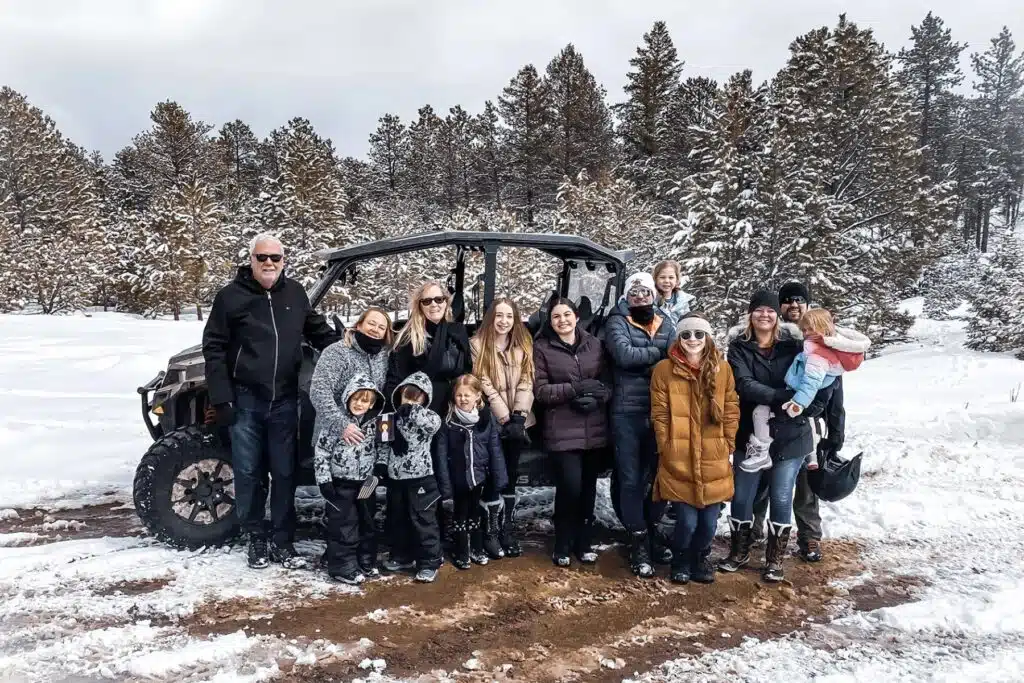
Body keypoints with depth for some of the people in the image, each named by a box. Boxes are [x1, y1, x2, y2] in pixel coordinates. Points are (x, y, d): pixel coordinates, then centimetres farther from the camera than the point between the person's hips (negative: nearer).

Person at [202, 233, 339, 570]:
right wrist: (221, 397, -8)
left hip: (284, 400, 2)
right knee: (248, 473, 8)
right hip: (245, 400, -2)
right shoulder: (231, 295, -3)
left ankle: (283, 542, 19)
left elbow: (319, 331, 18)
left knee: (284, 473, 7)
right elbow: (214, 348, -2)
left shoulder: (295, 293, 5)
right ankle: (256, 540, 23)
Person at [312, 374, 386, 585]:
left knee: (367, 524, 16)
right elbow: (321, 451, -12)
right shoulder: (336, 422, -15)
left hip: (365, 484, 5)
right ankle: (343, 567, 11)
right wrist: (323, 480, -13)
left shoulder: (375, 424, -1)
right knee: (343, 526, -1)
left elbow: (382, 448, 13)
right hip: (340, 483, -5)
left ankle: (366, 562, 32)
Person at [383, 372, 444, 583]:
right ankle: (402, 556, 34)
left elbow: (435, 422, -36)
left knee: (423, 521, 0)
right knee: (397, 520, 18)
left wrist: (412, 410, -41)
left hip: (420, 477, -6)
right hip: (396, 477, 6)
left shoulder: (426, 417, -11)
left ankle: (429, 562, 11)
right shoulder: (393, 417, 5)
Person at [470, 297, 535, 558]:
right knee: (493, 476, 1)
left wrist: (518, 417, -12)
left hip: (516, 422, 4)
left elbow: (526, 382, 0)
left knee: (511, 475, 10)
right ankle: (490, 531, 12)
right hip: (491, 421, -4)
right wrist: (505, 418, -14)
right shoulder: (478, 345, -4)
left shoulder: (523, 345, 8)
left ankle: (508, 529, 21)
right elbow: (485, 385, -10)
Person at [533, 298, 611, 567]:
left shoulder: (594, 344, 9)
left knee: (588, 488, 9)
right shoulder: (542, 348, 1)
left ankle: (584, 543, 26)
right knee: (570, 487, -8)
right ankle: (563, 546, 13)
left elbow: (608, 381, 8)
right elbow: (540, 391, -6)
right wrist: (575, 388, -16)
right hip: (563, 430, -3)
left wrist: (597, 396, -13)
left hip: (594, 429, 3)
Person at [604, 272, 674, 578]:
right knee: (631, 479, 1)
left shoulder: (665, 323, 13)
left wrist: (643, 363, -15)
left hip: (660, 411, 4)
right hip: (628, 413, -4)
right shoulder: (617, 322, 0)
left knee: (659, 473, 14)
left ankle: (652, 530, 32)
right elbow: (624, 355, -18)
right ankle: (638, 541, 11)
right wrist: (658, 352, -10)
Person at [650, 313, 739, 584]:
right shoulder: (664, 369, -3)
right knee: (687, 521, -3)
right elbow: (659, 414, -2)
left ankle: (700, 559, 37)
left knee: (709, 523, 7)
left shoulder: (722, 368, 4)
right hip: (678, 461, -2)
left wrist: (727, 445, 2)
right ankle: (680, 562, 28)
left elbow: (731, 410, 8)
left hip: (714, 460, 2)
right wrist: (666, 448, -6)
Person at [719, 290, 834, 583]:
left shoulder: (793, 344, -1)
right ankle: (739, 552, 29)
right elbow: (744, 384, -17)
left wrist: (806, 409, -13)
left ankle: (775, 559, 23)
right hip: (750, 434, 1)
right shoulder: (739, 346, -2)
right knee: (741, 497, 9)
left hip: (789, 436, 0)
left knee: (781, 499, 7)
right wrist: (785, 398, -26)